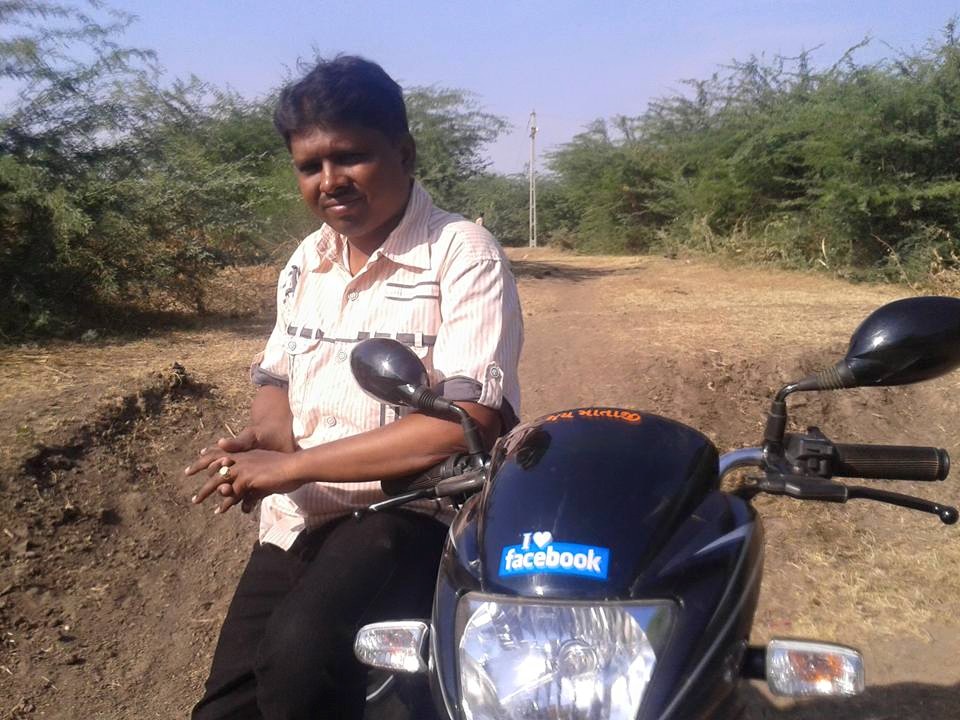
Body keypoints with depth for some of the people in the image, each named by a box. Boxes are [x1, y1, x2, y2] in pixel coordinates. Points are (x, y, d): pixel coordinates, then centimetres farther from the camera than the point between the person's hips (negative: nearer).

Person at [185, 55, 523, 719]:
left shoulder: (463, 254, -12)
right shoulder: (308, 261, 12)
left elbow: (468, 423, -22)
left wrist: (293, 465, -20)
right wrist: (260, 443, -4)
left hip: (412, 512, -7)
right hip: (295, 522, 7)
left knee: (301, 650, -31)